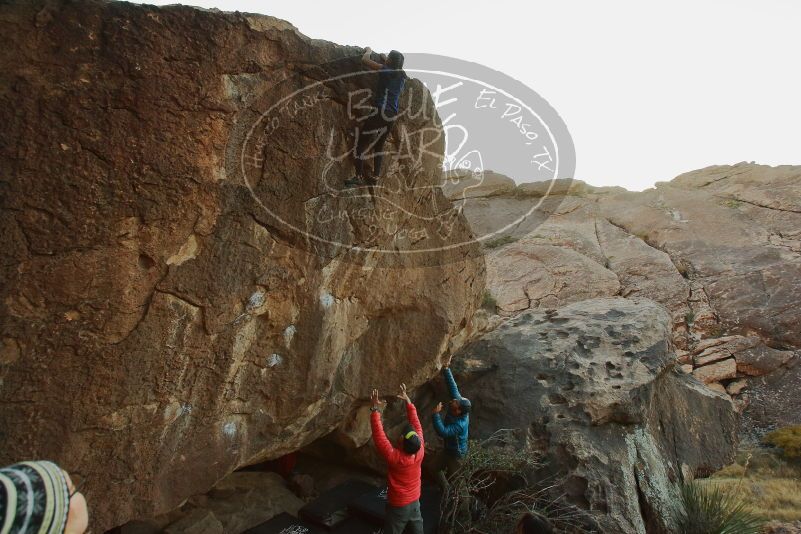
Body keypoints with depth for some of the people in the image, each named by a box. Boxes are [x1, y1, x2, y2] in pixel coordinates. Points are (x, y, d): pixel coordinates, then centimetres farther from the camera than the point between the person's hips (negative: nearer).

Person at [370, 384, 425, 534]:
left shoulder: (394, 457, -32)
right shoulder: (420, 451, -19)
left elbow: (379, 436, -30)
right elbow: (416, 424, -10)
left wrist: (376, 409, -28)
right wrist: (408, 401, -7)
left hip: (398, 506, -5)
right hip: (415, 501, 5)